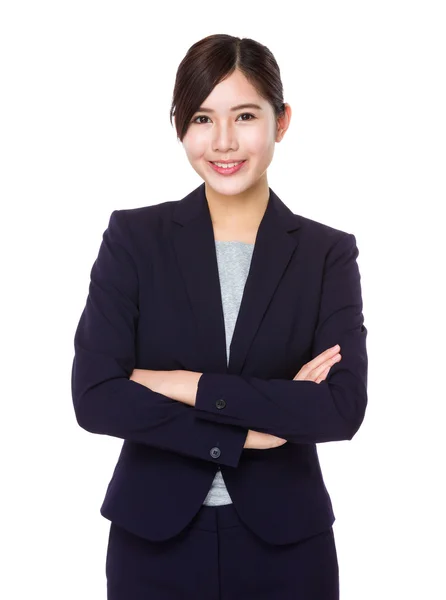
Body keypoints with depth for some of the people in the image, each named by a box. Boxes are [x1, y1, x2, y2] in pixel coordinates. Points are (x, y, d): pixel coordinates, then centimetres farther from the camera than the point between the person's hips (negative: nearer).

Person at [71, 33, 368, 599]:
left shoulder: (327, 252, -3)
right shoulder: (133, 236, -4)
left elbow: (344, 407, -14)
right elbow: (94, 395, -12)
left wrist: (185, 385, -17)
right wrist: (248, 431, -15)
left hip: (284, 542, 1)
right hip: (154, 538, 0)